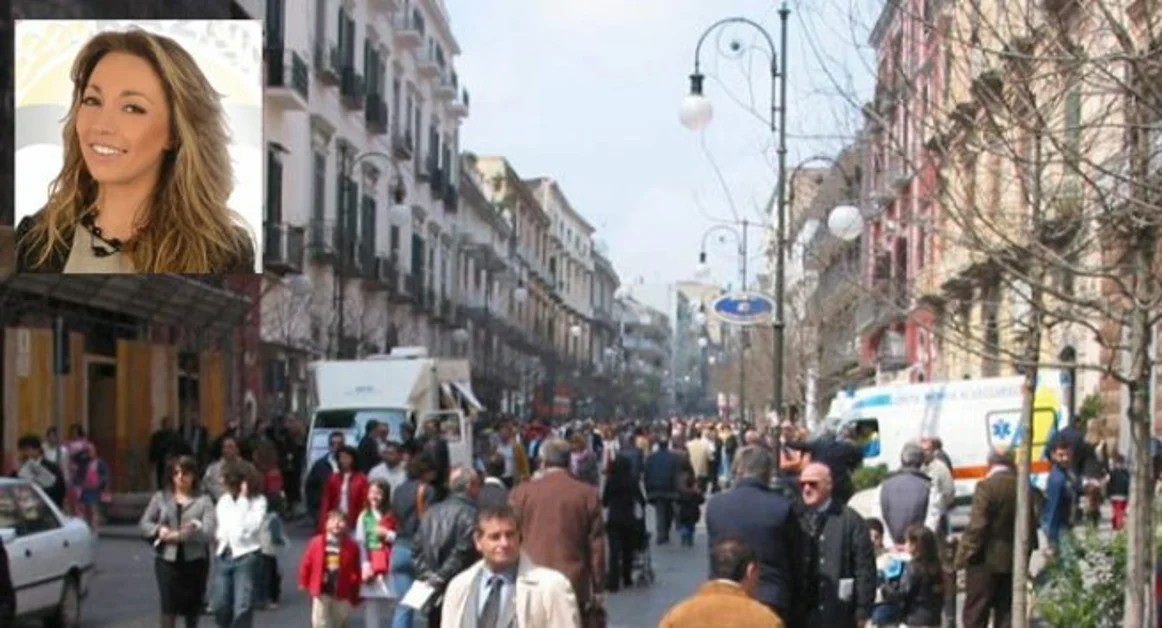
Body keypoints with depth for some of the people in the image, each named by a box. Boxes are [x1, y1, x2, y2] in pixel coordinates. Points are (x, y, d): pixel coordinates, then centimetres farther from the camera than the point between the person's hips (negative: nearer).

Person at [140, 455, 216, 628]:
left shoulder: (203, 500, -4)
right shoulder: (161, 497, 4)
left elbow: (209, 532, -15)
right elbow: (144, 523, 7)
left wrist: (179, 535, -23)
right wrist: (159, 530, -14)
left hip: (194, 560, 0)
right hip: (167, 560, 0)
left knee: (192, 610, 15)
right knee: (168, 608, -9)